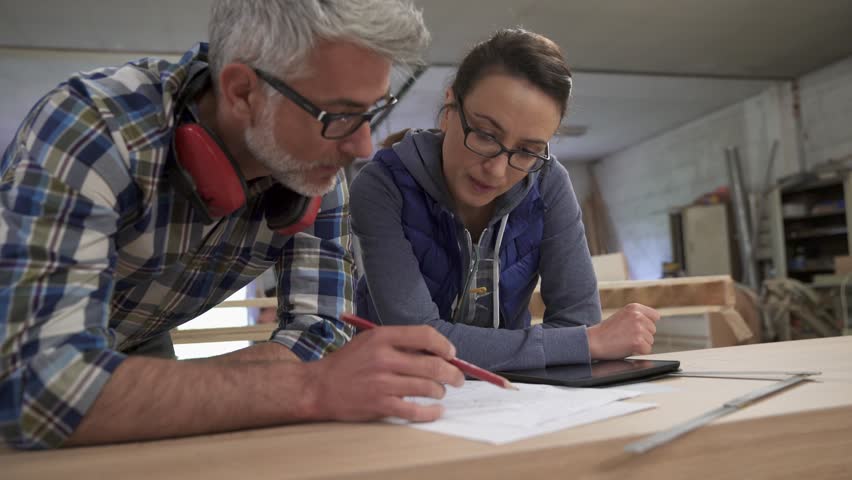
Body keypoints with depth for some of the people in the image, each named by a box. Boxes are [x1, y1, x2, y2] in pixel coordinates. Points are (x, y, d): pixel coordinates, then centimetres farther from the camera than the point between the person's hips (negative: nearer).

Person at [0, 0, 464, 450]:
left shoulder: (318, 165, -17)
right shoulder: (90, 130, -32)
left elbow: (320, 333, -16)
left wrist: (165, 388, -30)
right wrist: (312, 387, -44)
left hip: (136, 356, 1)